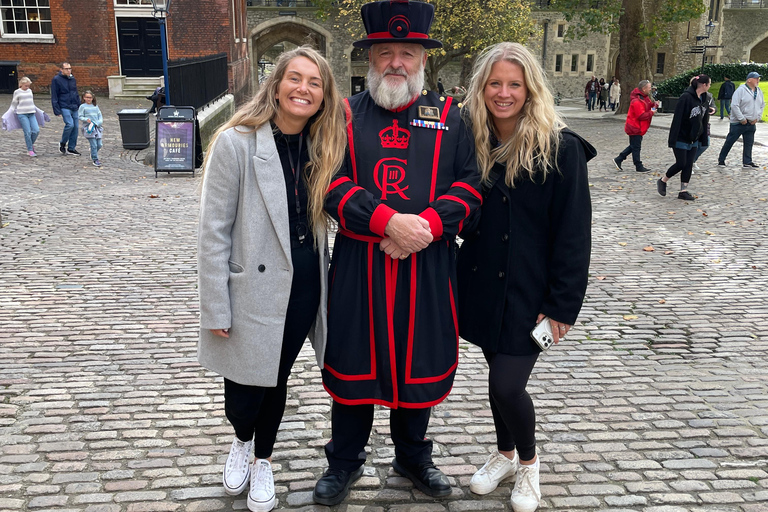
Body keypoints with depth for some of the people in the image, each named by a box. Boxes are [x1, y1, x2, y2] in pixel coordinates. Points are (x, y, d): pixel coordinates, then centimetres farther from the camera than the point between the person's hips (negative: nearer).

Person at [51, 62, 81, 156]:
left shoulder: (73, 79, 12)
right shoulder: (56, 80, -5)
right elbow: (54, 97, -6)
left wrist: (79, 105, 16)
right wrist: (57, 111, -11)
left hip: (74, 108, 6)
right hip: (64, 107, -6)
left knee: (75, 127, 4)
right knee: (70, 124, -19)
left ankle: (71, 148, 14)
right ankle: (62, 143, 3)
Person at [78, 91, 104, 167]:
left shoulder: (95, 106, 15)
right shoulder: (82, 106, 2)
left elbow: (100, 115, 13)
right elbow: (79, 117, 0)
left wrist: (99, 122, -5)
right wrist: (86, 119, -18)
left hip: (97, 127, 5)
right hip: (88, 128, -5)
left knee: (99, 145, 3)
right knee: (94, 145, -10)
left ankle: (93, 154, 31)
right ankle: (95, 160, -3)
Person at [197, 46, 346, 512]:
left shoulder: (322, 149, 2)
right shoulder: (237, 142, -11)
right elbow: (214, 231, -10)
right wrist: (216, 308, -11)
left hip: (305, 287, 4)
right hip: (254, 290, -3)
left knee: (277, 380, 18)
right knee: (244, 388, 8)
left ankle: (263, 460, 43)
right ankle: (242, 441, 44)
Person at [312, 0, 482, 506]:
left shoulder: (449, 117, 7)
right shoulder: (345, 115, 4)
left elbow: (470, 184, 0)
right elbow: (331, 183, -7)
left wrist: (428, 225, -17)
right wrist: (387, 221, -20)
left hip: (428, 267, 1)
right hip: (359, 267, -1)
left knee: (421, 363, 13)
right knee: (354, 361, 9)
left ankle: (413, 455, 37)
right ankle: (345, 461, 31)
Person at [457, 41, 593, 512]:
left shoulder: (561, 149, -12)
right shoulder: (473, 144, 3)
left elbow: (573, 233, -11)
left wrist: (563, 305, -13)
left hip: (529, 292, -4)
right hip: (483, 285, 5)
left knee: (507, 383, -6)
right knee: (499, 375, 16)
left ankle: (529, 462, 25)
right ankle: (505, 454, 41)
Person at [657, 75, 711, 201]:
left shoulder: (704, 100, 8)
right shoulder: (686, 97, -17)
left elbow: (704, 121, 14)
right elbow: (677, 118, -19)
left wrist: (703, 139, 13)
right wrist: (672, 139, -21)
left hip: (693, 139, 7)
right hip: (681, 138, -7)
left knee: (689, 165, 5)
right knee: (681, 163, -5)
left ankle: (683, 191, 10)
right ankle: (662, 181, 18)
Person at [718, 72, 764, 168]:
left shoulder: (759, 92, 10)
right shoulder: (741, 90, -12)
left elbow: (762, 106, 20)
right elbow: (734, 105, -17)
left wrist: (757, 118, 7)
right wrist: (742, 119, -17)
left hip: (751, 123, 6)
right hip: (738, 123, -6)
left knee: (749, 143, 10)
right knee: (730, 141, 1)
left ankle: (747, 162, 18)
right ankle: (721, 160, 11)